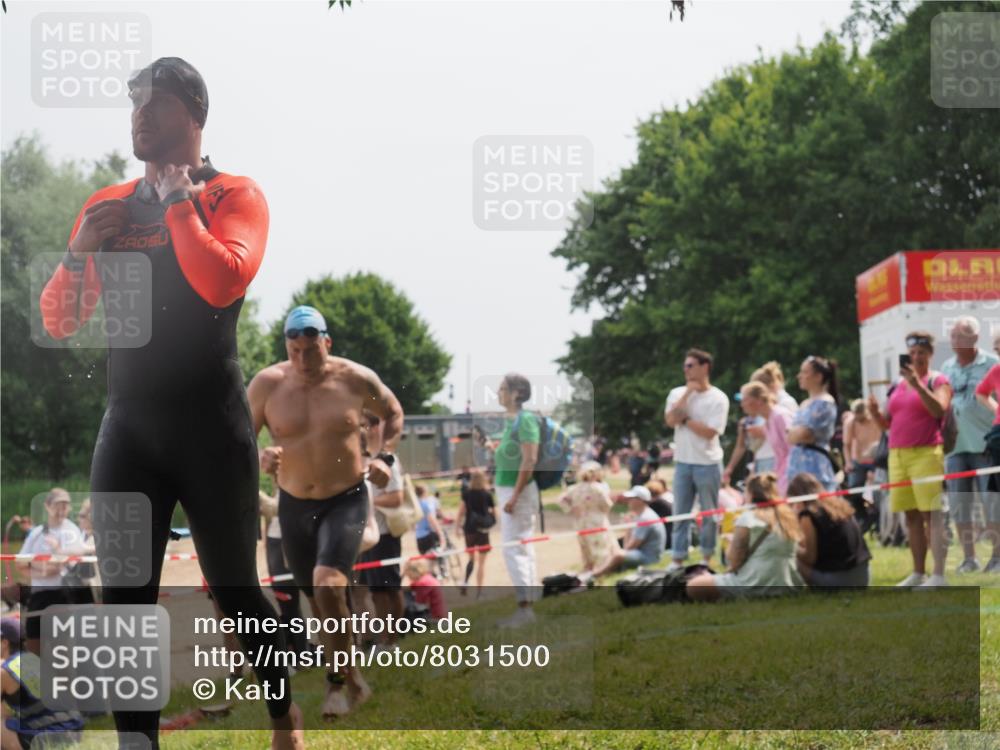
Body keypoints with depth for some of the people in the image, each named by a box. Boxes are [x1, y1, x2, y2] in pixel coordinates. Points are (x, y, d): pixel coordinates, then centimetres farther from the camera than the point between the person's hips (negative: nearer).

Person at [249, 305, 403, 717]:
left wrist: (383, 456, -3)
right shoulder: (267, 384, -7)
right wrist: (258, 457, -17)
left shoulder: (356, 380, -8)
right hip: (294, 506, 3)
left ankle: (340, 678, -5)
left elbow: (393, 413, 11)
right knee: (319, 600, 11)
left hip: (346, 501, -3)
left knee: (328, 586, -23)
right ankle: (351, 680, 30)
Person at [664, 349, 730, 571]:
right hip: (682, 462, 4)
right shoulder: (677, 393, 5)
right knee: (680, 513, 6)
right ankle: (677, 559, 10)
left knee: (709, 513, 5)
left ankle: (707, 558, 16)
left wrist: (685, 419, -9)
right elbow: (670, 420, -11)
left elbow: (709, 432, -16)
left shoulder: (718, 398, -8)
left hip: (708, 463, -4)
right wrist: (687, 393, -12)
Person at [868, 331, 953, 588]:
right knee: (911, 516, 7)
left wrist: (918, 384, -21)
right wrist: (874, 411, 1)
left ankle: (939, 574, -12)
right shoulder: (899, 385, 19)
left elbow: (939, 409, -16)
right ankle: (918, 573, 12)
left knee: (931, 514, -10)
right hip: (897, 454, 6)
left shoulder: (938, 381, 3)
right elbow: (888, 423, 21)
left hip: (926, 453, -6)